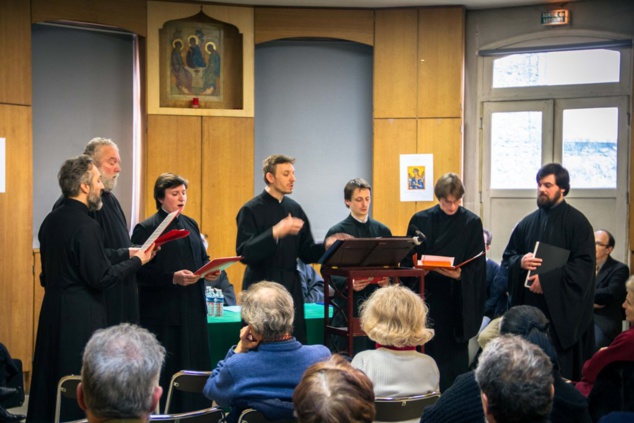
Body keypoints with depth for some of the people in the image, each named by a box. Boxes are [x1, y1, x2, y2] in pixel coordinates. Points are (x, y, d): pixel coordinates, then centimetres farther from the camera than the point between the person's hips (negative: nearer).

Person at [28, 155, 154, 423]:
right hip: (81, 316, -9)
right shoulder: (86, 226, -18)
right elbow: (100, 277, -19)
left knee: (50, 380, 14)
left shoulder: (51, 220, 8)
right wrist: (137, 261, -8)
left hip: (52, 309, 9)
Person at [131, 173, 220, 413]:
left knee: (195, 368, 6)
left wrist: (211, 271, -1)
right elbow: (141, 272, -13)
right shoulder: (146, 229, -6)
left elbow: (203, 258, 21)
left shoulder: (190, 224, 14)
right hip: (163, 313, -6)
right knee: (165, 373, -2)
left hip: (193, 309, 6)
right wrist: (173, 278, -24)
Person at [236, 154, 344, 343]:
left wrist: (326, 246, -7)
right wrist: (275, 233, -28)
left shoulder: (295, 209, 12)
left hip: (291, 289, 5)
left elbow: (306, 252, 14)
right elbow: (244, 253, -16)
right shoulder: (251, 210, -5)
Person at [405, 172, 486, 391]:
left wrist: (460, 275, -20)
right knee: (427, 350, 1)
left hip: (457, 301, -1)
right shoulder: (420, 220, 5)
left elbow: (477, 266, -1)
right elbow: (408, 260, 6)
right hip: (427, 298, 1)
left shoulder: (472, 223, 1)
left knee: (454, 356, 2)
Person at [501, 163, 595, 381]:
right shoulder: (527, 223, 12)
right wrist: (520, 262, -8)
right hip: (530, 307, 4)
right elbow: (507, 258, 15)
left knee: (561, 369, -4)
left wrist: (548, 279, -17)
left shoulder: (577, 222, -2)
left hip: (562, 310, -4)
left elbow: (584, 264, -10)